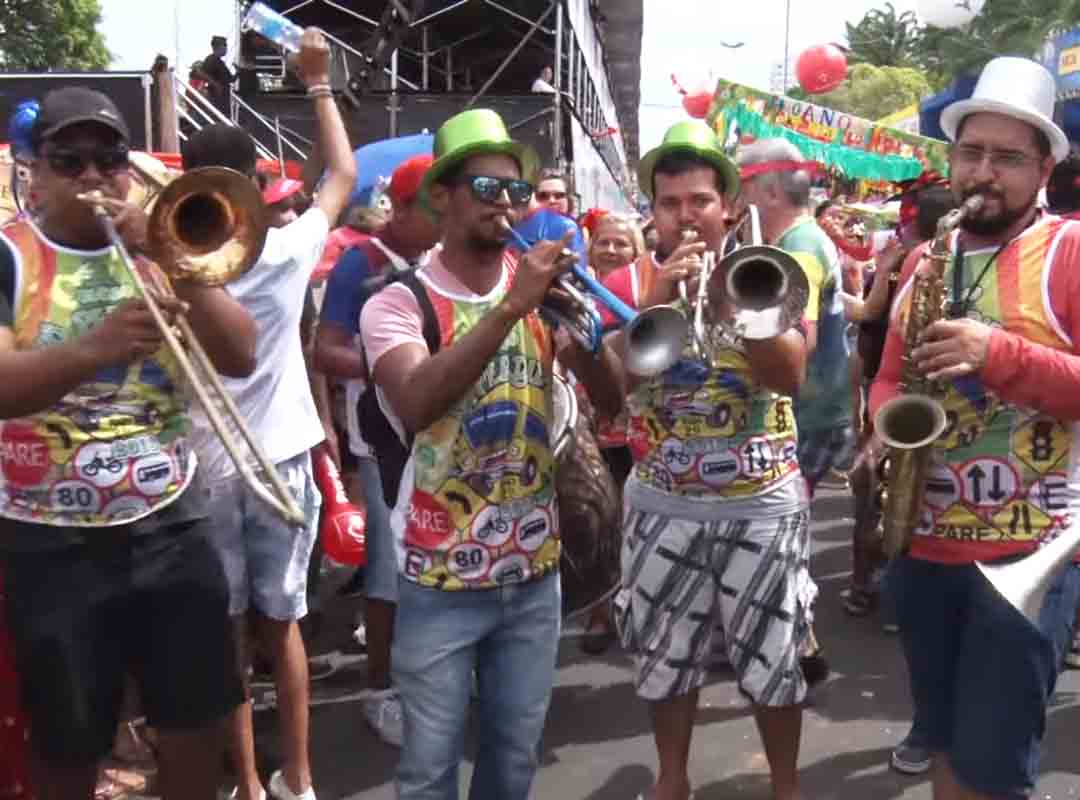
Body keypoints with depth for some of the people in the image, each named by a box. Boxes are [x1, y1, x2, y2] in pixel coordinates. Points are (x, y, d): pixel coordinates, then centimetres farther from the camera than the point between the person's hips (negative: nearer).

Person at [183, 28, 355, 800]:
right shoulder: (288, 250, -9)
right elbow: (343, 173, 7)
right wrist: (318, 82, 14)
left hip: (205, 468, -1)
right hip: (281, 459, 1)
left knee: (225, 633, 10)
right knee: (281, 621, 14)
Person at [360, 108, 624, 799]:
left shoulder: (540, 291, 4)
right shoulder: (399, 303, -9)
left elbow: (612, 398, -4)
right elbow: (415, 405, -27)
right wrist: (511, 307, -31)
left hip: (534, 568, 4)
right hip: (441, 576, -4)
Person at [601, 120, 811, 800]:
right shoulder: (629, 283, 0)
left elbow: (792, 377, -13)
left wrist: (731, 300, -22)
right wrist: (656, 301, -22)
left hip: (764, 501, 0)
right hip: (662, 502, 1)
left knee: (774, 657, 9)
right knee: (665, 656, 13)